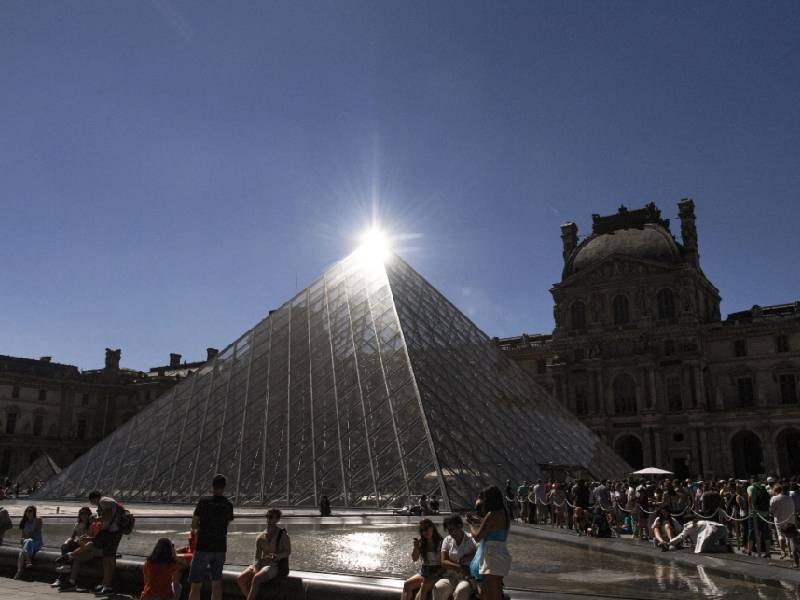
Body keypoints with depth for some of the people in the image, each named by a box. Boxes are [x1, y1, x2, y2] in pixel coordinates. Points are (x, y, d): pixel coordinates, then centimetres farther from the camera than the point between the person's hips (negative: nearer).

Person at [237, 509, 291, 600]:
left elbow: (288, 551, -2)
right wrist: (256, 568, -11)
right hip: (262, 564, 5)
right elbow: (257, 557, 7)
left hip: (276, 566, -5)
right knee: (241, 578, -16)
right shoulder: (260, 537, 7)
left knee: (256, 578, -31)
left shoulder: (283, 535, -5)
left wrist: (278, 556, -22)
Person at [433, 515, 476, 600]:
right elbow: (444, 562, 0)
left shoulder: (471, 540, -2)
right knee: (437, 588, -26)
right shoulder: (447, 540, 8)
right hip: (451, 577, 3)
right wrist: (459, 567, -13)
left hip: (468, 577, -3)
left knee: (460, 591, -34)